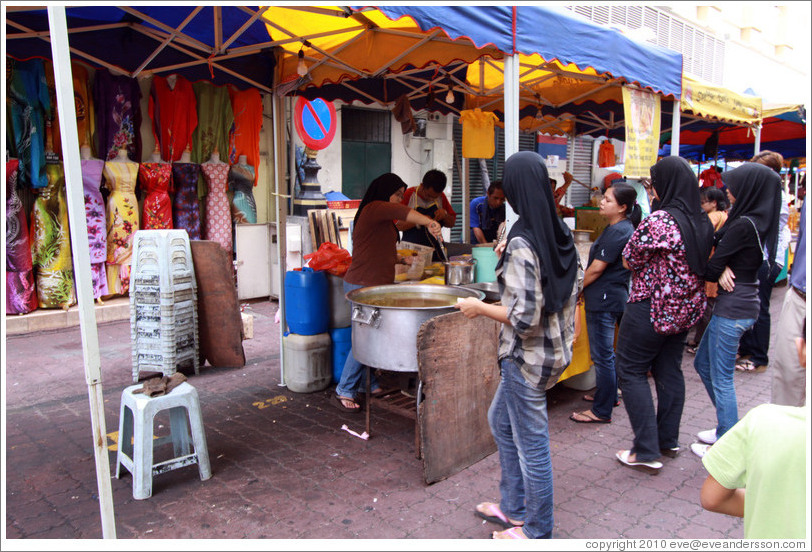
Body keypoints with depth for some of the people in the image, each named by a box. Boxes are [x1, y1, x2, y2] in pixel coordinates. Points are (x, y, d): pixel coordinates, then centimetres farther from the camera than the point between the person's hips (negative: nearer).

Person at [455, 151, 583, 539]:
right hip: (556, 350, 9)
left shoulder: (521, 245, -24)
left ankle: (536, 533, 27)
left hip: (528, 358, -9)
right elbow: (576, 285, 12)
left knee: (531, 446, 7)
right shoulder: (561, 234, 2)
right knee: (501, 420, 25)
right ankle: (514, 508, 39)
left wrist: (479, 308, -13)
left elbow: (524, 318, -25)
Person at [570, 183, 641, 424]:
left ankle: (602, 411, 8)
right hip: (614, 297, 10)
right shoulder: (623, 228, 12)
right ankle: (609, 395, 37)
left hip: (605, 300, -10)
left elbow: (597, 268, -18)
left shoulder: (617, 231, -19)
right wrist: (585, 290, 15)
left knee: (602, 355, -2)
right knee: (606, 352, 22)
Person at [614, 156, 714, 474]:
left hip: (651, 308, -8)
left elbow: (629, 261, -12)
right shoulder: (703, 222, 4)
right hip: (684, 309, 8)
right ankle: (668, 441, 28)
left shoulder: (658, 221, -22)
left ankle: (646, 452, 2)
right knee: (669, 370, 17)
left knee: (630, 371, 1)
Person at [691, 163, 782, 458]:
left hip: (732, 308, -10)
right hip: (744, 303, 10)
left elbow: (711, 268, -17)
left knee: (721, 379, 1)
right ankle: (727, 426, 33)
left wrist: (720, 270, 6)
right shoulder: (759, 221, 9)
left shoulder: (743, 225, -20)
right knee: (703, 363, 21)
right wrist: (723, 270, -14)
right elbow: (723, 256, 7)